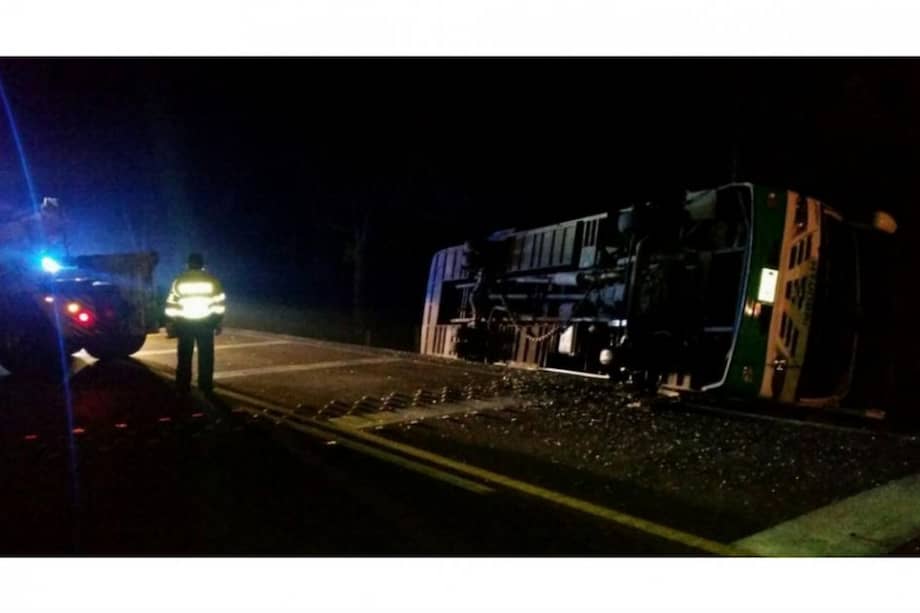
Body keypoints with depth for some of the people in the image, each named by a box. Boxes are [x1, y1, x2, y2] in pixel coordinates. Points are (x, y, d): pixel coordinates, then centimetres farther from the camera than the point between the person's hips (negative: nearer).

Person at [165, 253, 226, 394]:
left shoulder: (179, 280, 3)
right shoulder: (212, 280, 1)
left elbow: (172, 304, 3)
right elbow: (219, 303, 0)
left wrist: (173, 323, 11)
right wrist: (218, 322, 6)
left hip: (184, 323, 1)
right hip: (205, 322, -1)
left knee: (185, 356, 9)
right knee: (205, 356, 5)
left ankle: (183, 386, 13)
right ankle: (206, 386, 7)